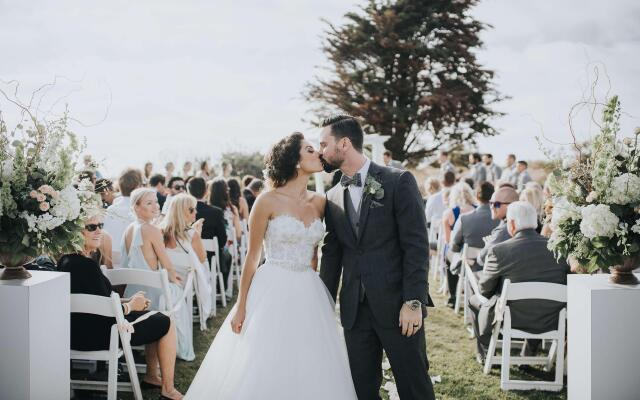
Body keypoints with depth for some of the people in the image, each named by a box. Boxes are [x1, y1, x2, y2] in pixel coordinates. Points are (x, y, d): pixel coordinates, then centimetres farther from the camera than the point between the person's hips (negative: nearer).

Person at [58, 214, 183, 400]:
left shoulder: (68, 259, 4)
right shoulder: (85, 264, -26)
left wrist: (127, 300, 4)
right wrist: (130, 306, -4)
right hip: (93, 334, -10)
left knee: (156, 318, 23)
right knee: (166, 324, 4)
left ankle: (152, 376, 32)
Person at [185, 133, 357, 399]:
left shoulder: (319, 202, 6)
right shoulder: (268, 202, -8)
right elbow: (252, 257, -4)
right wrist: (241, 306, -4)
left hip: (308, 296, 5)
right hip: (273, 293, -5)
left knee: (309, 370, 6)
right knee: (263, 370, 0)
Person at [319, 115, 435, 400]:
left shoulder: (399, 182, -5)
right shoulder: (333, 198, 10)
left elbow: (416, 246, -9)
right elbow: (331, 256, 14)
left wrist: (414, 301, -14)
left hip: (397, 306, -4)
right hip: (355, 310, 5)